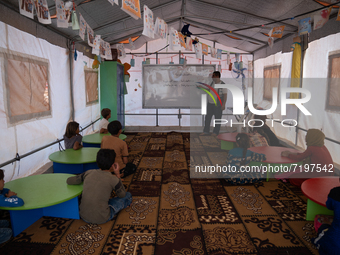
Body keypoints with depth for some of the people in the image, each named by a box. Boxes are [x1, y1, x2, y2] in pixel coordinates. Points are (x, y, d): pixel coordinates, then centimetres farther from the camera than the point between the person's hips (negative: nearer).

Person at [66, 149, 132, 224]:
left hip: (84, 216, 5)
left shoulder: (88, 173, -3)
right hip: (102, 219, -5)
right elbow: (122, 195, 5)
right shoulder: (113, 179, -14)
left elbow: (69, 181, 12)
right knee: (128, 196, 13)